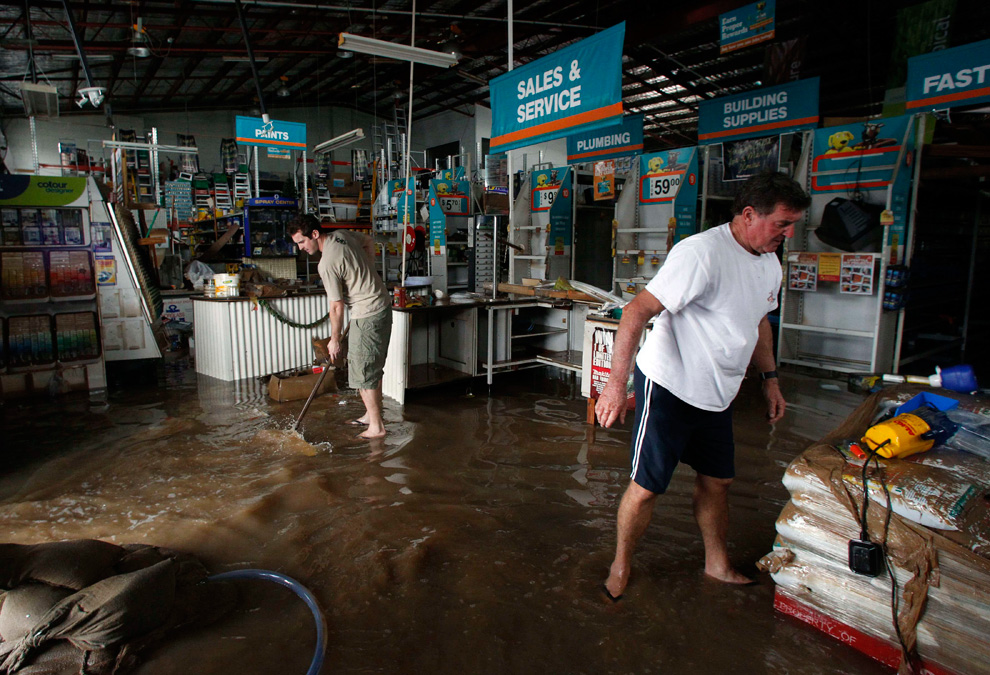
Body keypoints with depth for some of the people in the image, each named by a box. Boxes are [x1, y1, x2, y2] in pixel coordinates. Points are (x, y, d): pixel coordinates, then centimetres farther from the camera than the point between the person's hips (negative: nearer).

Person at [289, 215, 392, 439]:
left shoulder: (327, 264, -22)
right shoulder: (342, 234, 4)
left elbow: (337, 307, -16)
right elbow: (368, 242, 25)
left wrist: (335, 339, -4)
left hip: (368, 315, -10)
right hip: (383, 305, 10)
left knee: (363, 372, -1)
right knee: (373, 368, 18)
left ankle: (376, 426, 7)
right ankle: (371, 414, 30)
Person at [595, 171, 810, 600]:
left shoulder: (770, 265, 9)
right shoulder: (702, 252, -22)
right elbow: (638, 311, -26)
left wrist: (769, 378, 23)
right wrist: (617, 382, -31)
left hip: (717, 394, 8)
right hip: (668, 388, -8)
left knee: (717, 481, 19)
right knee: (646, 488, 0)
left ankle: (717, 563, 40)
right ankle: (621, 566, 23)